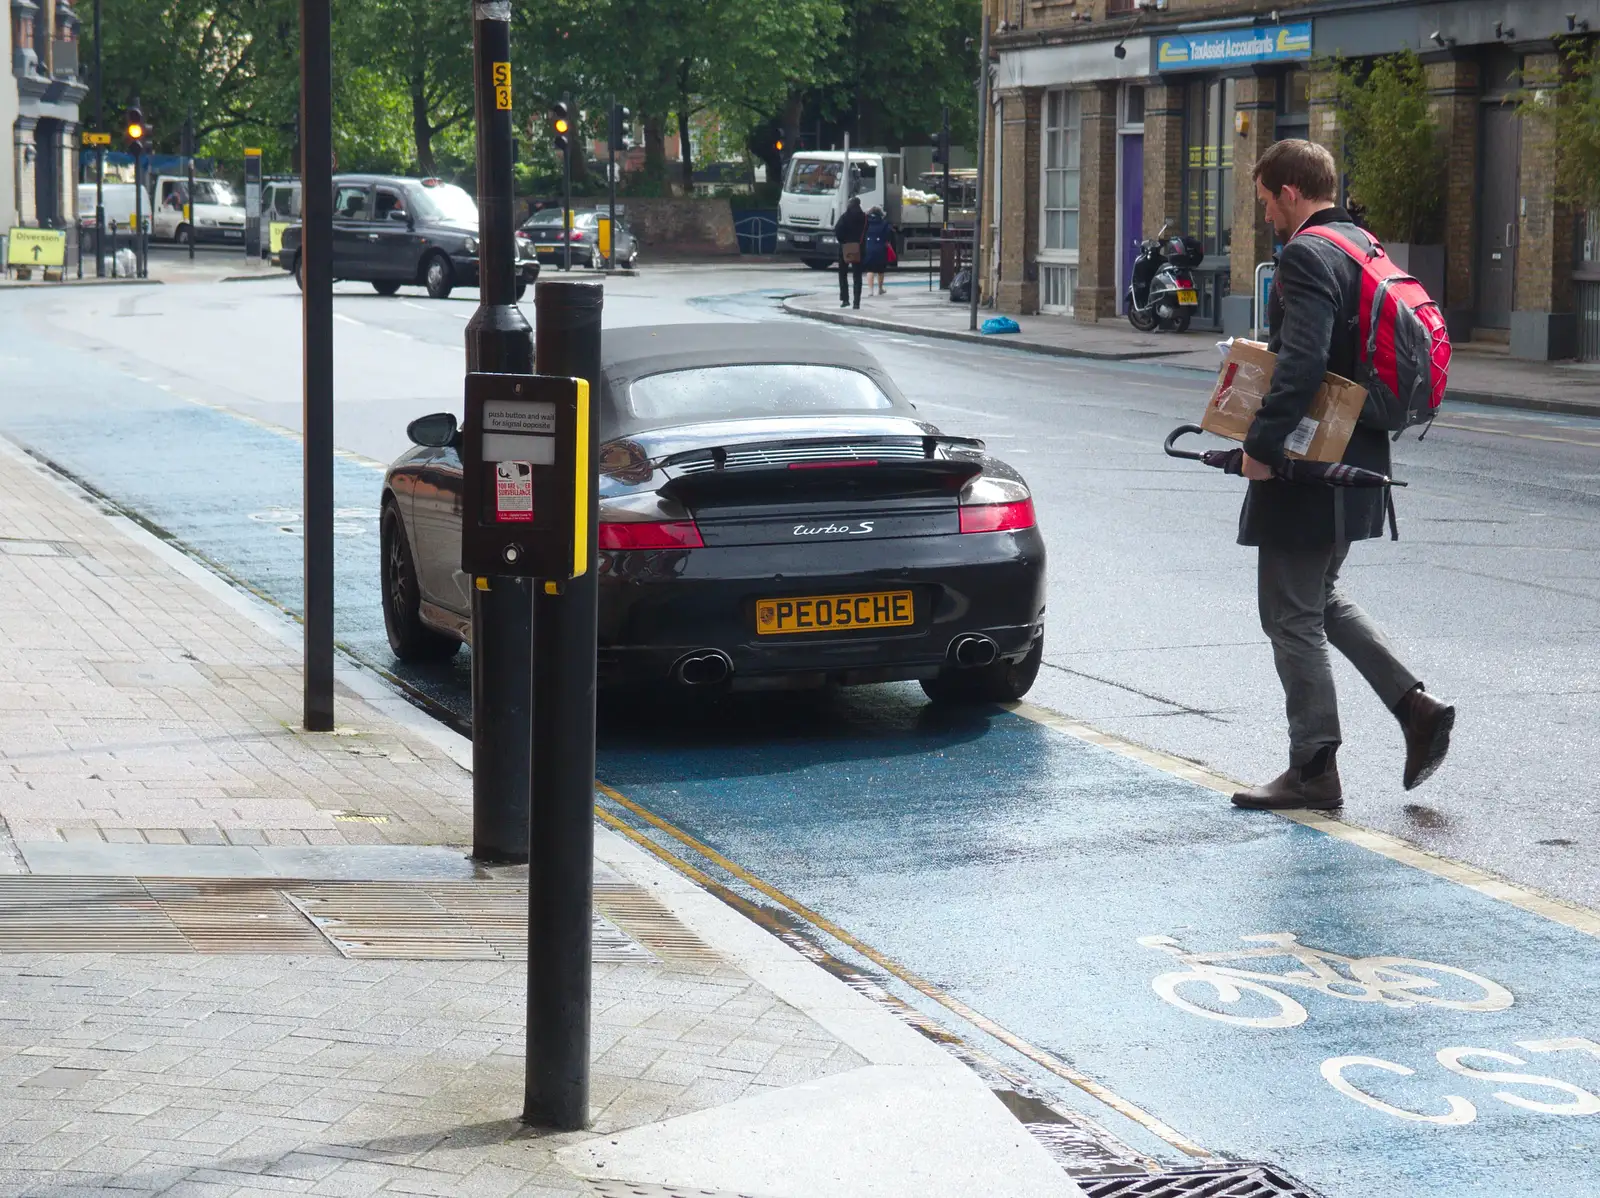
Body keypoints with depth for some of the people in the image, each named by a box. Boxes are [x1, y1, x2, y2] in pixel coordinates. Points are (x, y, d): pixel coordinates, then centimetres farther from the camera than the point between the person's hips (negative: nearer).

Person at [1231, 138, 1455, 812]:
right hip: (1358, 459, 10)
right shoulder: (1364, 247, 13)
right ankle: (1415, 707, 15)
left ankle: (1313, 770, 5)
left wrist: (1261, 445, -24)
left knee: (1291, 616, 0)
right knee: (1321, 598, 23)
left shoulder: (1307, 256, -18)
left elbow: (1302, 363, -28)